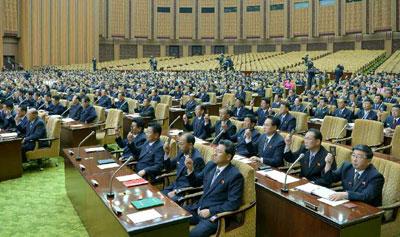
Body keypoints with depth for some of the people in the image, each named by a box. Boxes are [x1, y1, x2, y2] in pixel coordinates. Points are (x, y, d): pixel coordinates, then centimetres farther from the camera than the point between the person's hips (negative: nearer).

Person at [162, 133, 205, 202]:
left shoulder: (197, 158, -19)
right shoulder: (181, 153, 5)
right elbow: (169, 167, 15)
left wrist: (175, 192, -19)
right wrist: (167, 153, -2)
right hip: (176, 185, 8)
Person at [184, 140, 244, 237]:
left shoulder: (235, 175, -14)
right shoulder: (210, 165, 7)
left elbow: (233, 203, -16)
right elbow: (195, 183, 18)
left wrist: (211, 211, -18)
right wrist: (190, 169, 0)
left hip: (215, 214, -7)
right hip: (199, 208, 7)